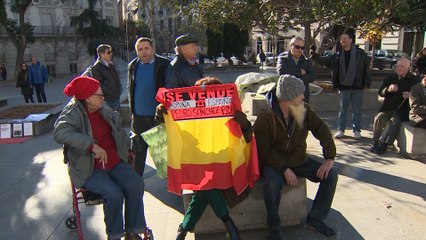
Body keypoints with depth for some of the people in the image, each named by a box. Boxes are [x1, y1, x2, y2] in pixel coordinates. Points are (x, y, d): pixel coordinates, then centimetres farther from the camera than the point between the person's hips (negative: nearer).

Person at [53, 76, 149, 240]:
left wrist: (127, 147, 13)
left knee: (136, 185, -17)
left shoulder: (104, 110, 9)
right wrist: (92, 145, -38)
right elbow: (60, 132, -33)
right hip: (90, 169, -5)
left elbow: (119, 131, 24)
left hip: (115, 162, 6)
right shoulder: (73, 113, -12)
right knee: (114, 195, -27)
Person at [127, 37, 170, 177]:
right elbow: (130, 87, 14)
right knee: (138, 149, 13)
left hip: (158, 114, -3)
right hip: (138, 115, 3)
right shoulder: (133, 65, 7)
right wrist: (132, 107, 7)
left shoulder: (164, 65, -6)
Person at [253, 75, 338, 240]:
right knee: (272, 185, -36)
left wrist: (329, 158, -12)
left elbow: (322, 130, -1)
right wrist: (285, 170, -25)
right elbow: (264, 151, -17)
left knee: (331, 175, -10)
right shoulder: (265, 119, -17)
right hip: (274, 163, -5)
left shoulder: (304, 111, -2)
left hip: (299, 161, 5)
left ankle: (315, 218, 8)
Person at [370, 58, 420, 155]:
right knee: (379, 117, -25)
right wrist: (388, 89, -15)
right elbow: (380, 92, 9)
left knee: (395, 120, -31)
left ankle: (383, 144, -32)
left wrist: (410, 95, -17)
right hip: (388, 107, 3)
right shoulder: (390, 78, 18)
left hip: (403, 108, -3)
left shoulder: (414, 80, 8)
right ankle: (376, 142, -19)